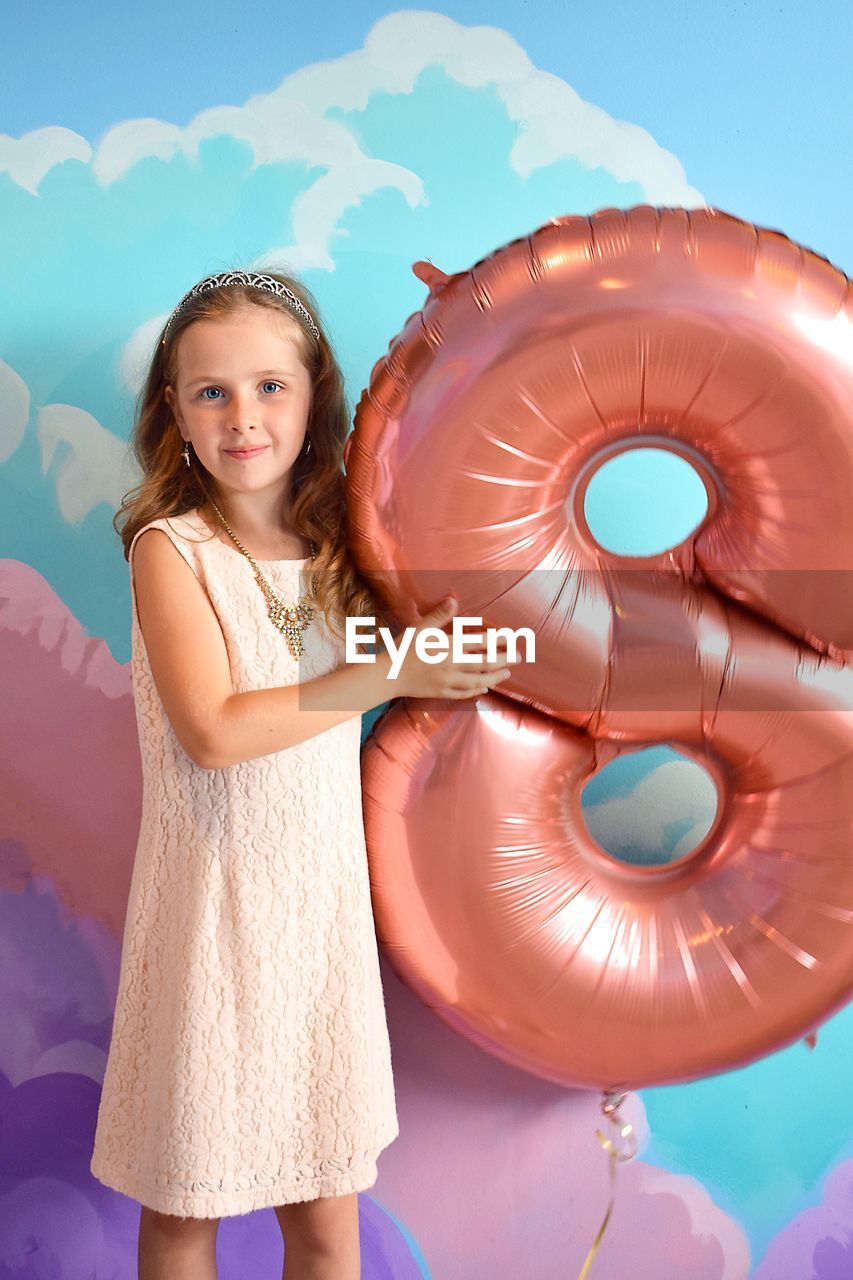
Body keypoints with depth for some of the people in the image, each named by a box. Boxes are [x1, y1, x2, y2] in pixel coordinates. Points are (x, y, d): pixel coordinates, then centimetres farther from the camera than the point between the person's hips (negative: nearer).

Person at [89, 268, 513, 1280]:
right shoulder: (170, 548, -9)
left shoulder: (347, 543, 4)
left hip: (325, 899, 4)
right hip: (213, 903, -3)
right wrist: (389, 673, -17)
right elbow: (211, 732, -20)